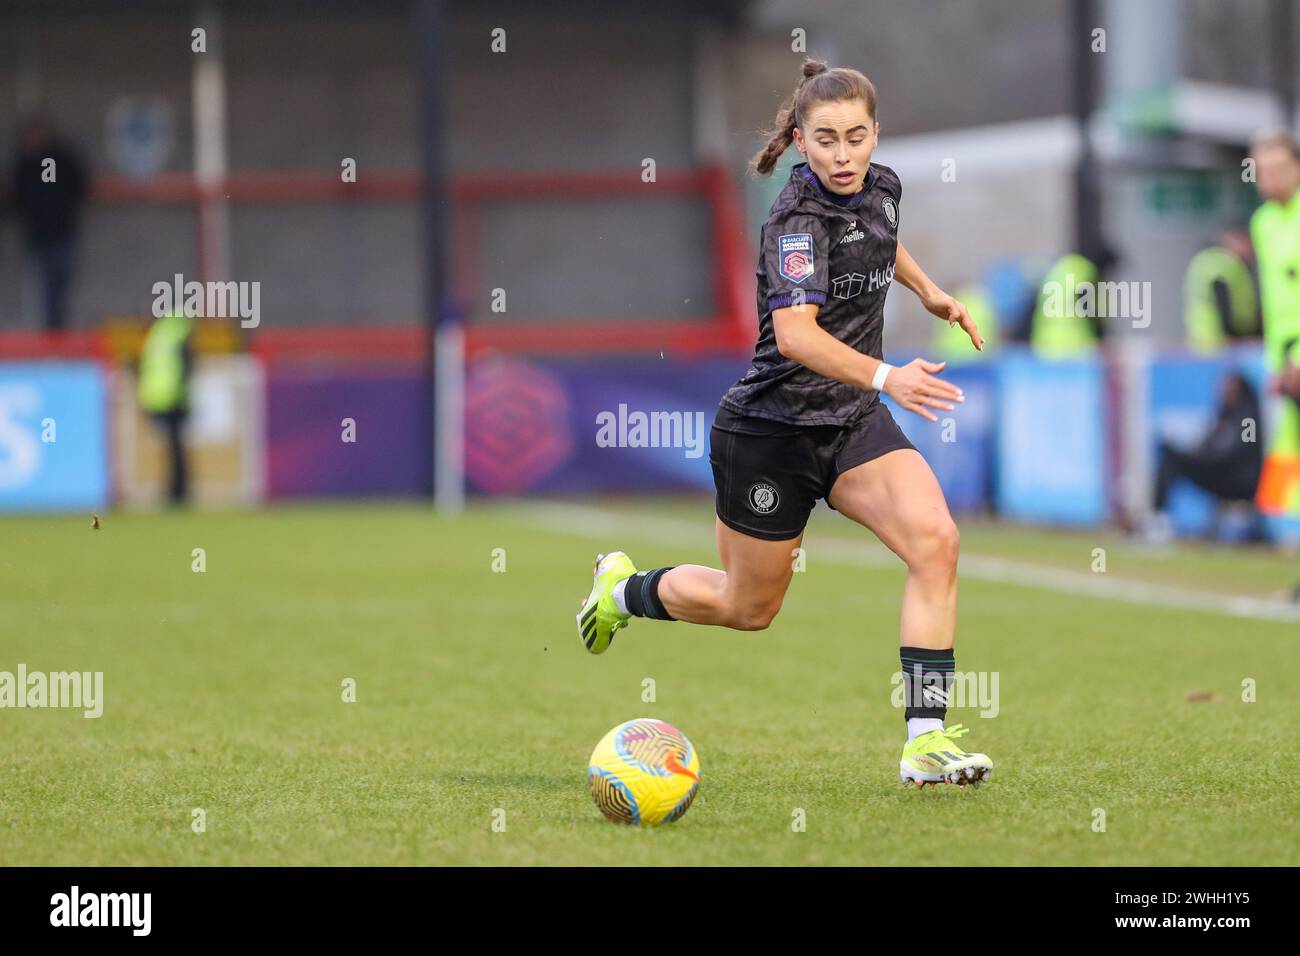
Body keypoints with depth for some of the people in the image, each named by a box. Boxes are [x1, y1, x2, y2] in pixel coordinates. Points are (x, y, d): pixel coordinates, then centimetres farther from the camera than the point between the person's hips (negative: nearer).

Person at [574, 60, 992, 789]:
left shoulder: (882, 188, 1)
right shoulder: (798, 218, -23)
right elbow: (796, 334, -39)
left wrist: (928, 290, 21)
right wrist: (886, 377, -51)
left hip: (854, 424, 6)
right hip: (771, 429, -6)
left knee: (935, 539, -19)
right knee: (750, 607, 11)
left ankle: (926, 740, -19)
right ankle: (625, 588, 43)